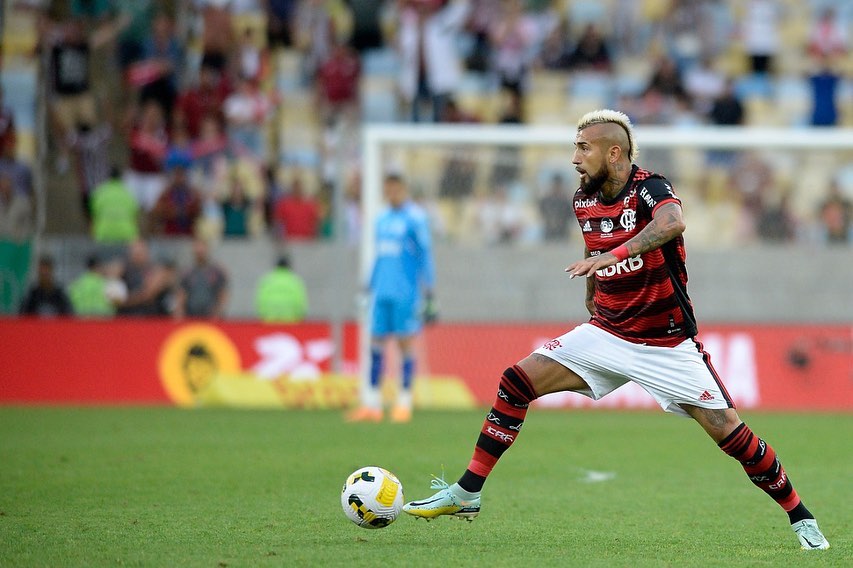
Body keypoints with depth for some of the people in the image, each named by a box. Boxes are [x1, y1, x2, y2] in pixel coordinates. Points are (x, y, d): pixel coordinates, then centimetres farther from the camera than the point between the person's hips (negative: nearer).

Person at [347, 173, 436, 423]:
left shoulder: (415, 218, -4)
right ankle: (371, 404, 5)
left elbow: (425, 255, -5)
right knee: (376, 344, 3)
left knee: (405, 343, -3)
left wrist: (428, 293, -8)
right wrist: (370, 288, 22)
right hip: (382, 291, 6)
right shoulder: (382, 218, 17)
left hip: (405, 293, -6)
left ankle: (404, 404, 3)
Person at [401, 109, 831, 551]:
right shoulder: (585, 200, 3)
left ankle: (801, 520, 6)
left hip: (667, 343, -6)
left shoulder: (648, 189, -18)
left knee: (726, 429, -11)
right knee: (517, 382, -8)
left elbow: (672, 222, -42)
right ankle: (466, 494, -1)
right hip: (607, 333, 6)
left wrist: (613, 255, -53)